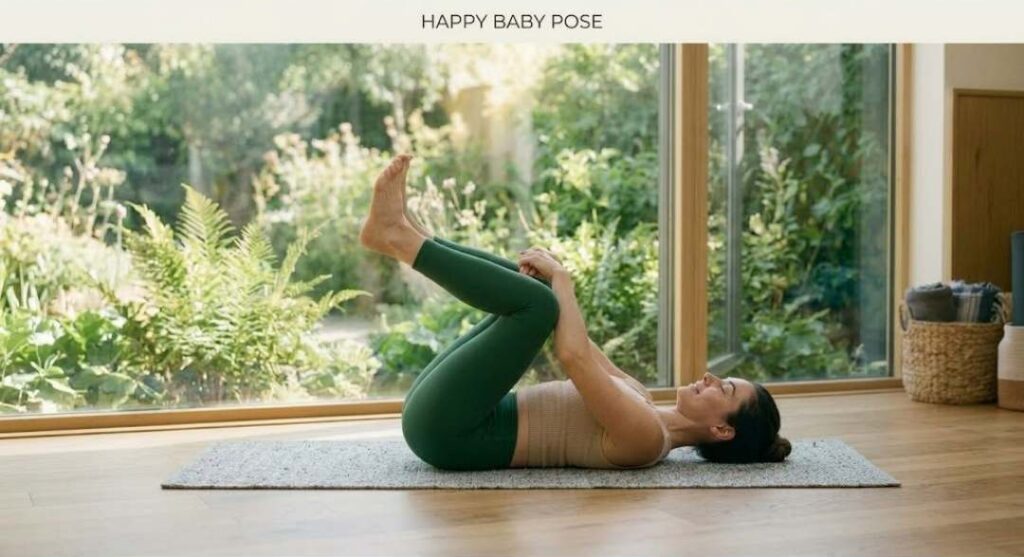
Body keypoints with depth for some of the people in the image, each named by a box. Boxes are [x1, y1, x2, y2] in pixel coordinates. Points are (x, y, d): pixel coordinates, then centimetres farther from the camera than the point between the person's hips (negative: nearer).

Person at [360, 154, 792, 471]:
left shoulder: (646, 438, -16)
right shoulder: (640, 404, 12)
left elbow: (574, 357, -27)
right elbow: (577, 344, 21)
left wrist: (560, 278, -15)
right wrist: (554, 279, 6)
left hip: (447, 429, -9)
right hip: (448, 422, 9)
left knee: (538, 301, -22)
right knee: (534, 291, 13)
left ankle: (400, 239, -9)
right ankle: (404, 234, 2)